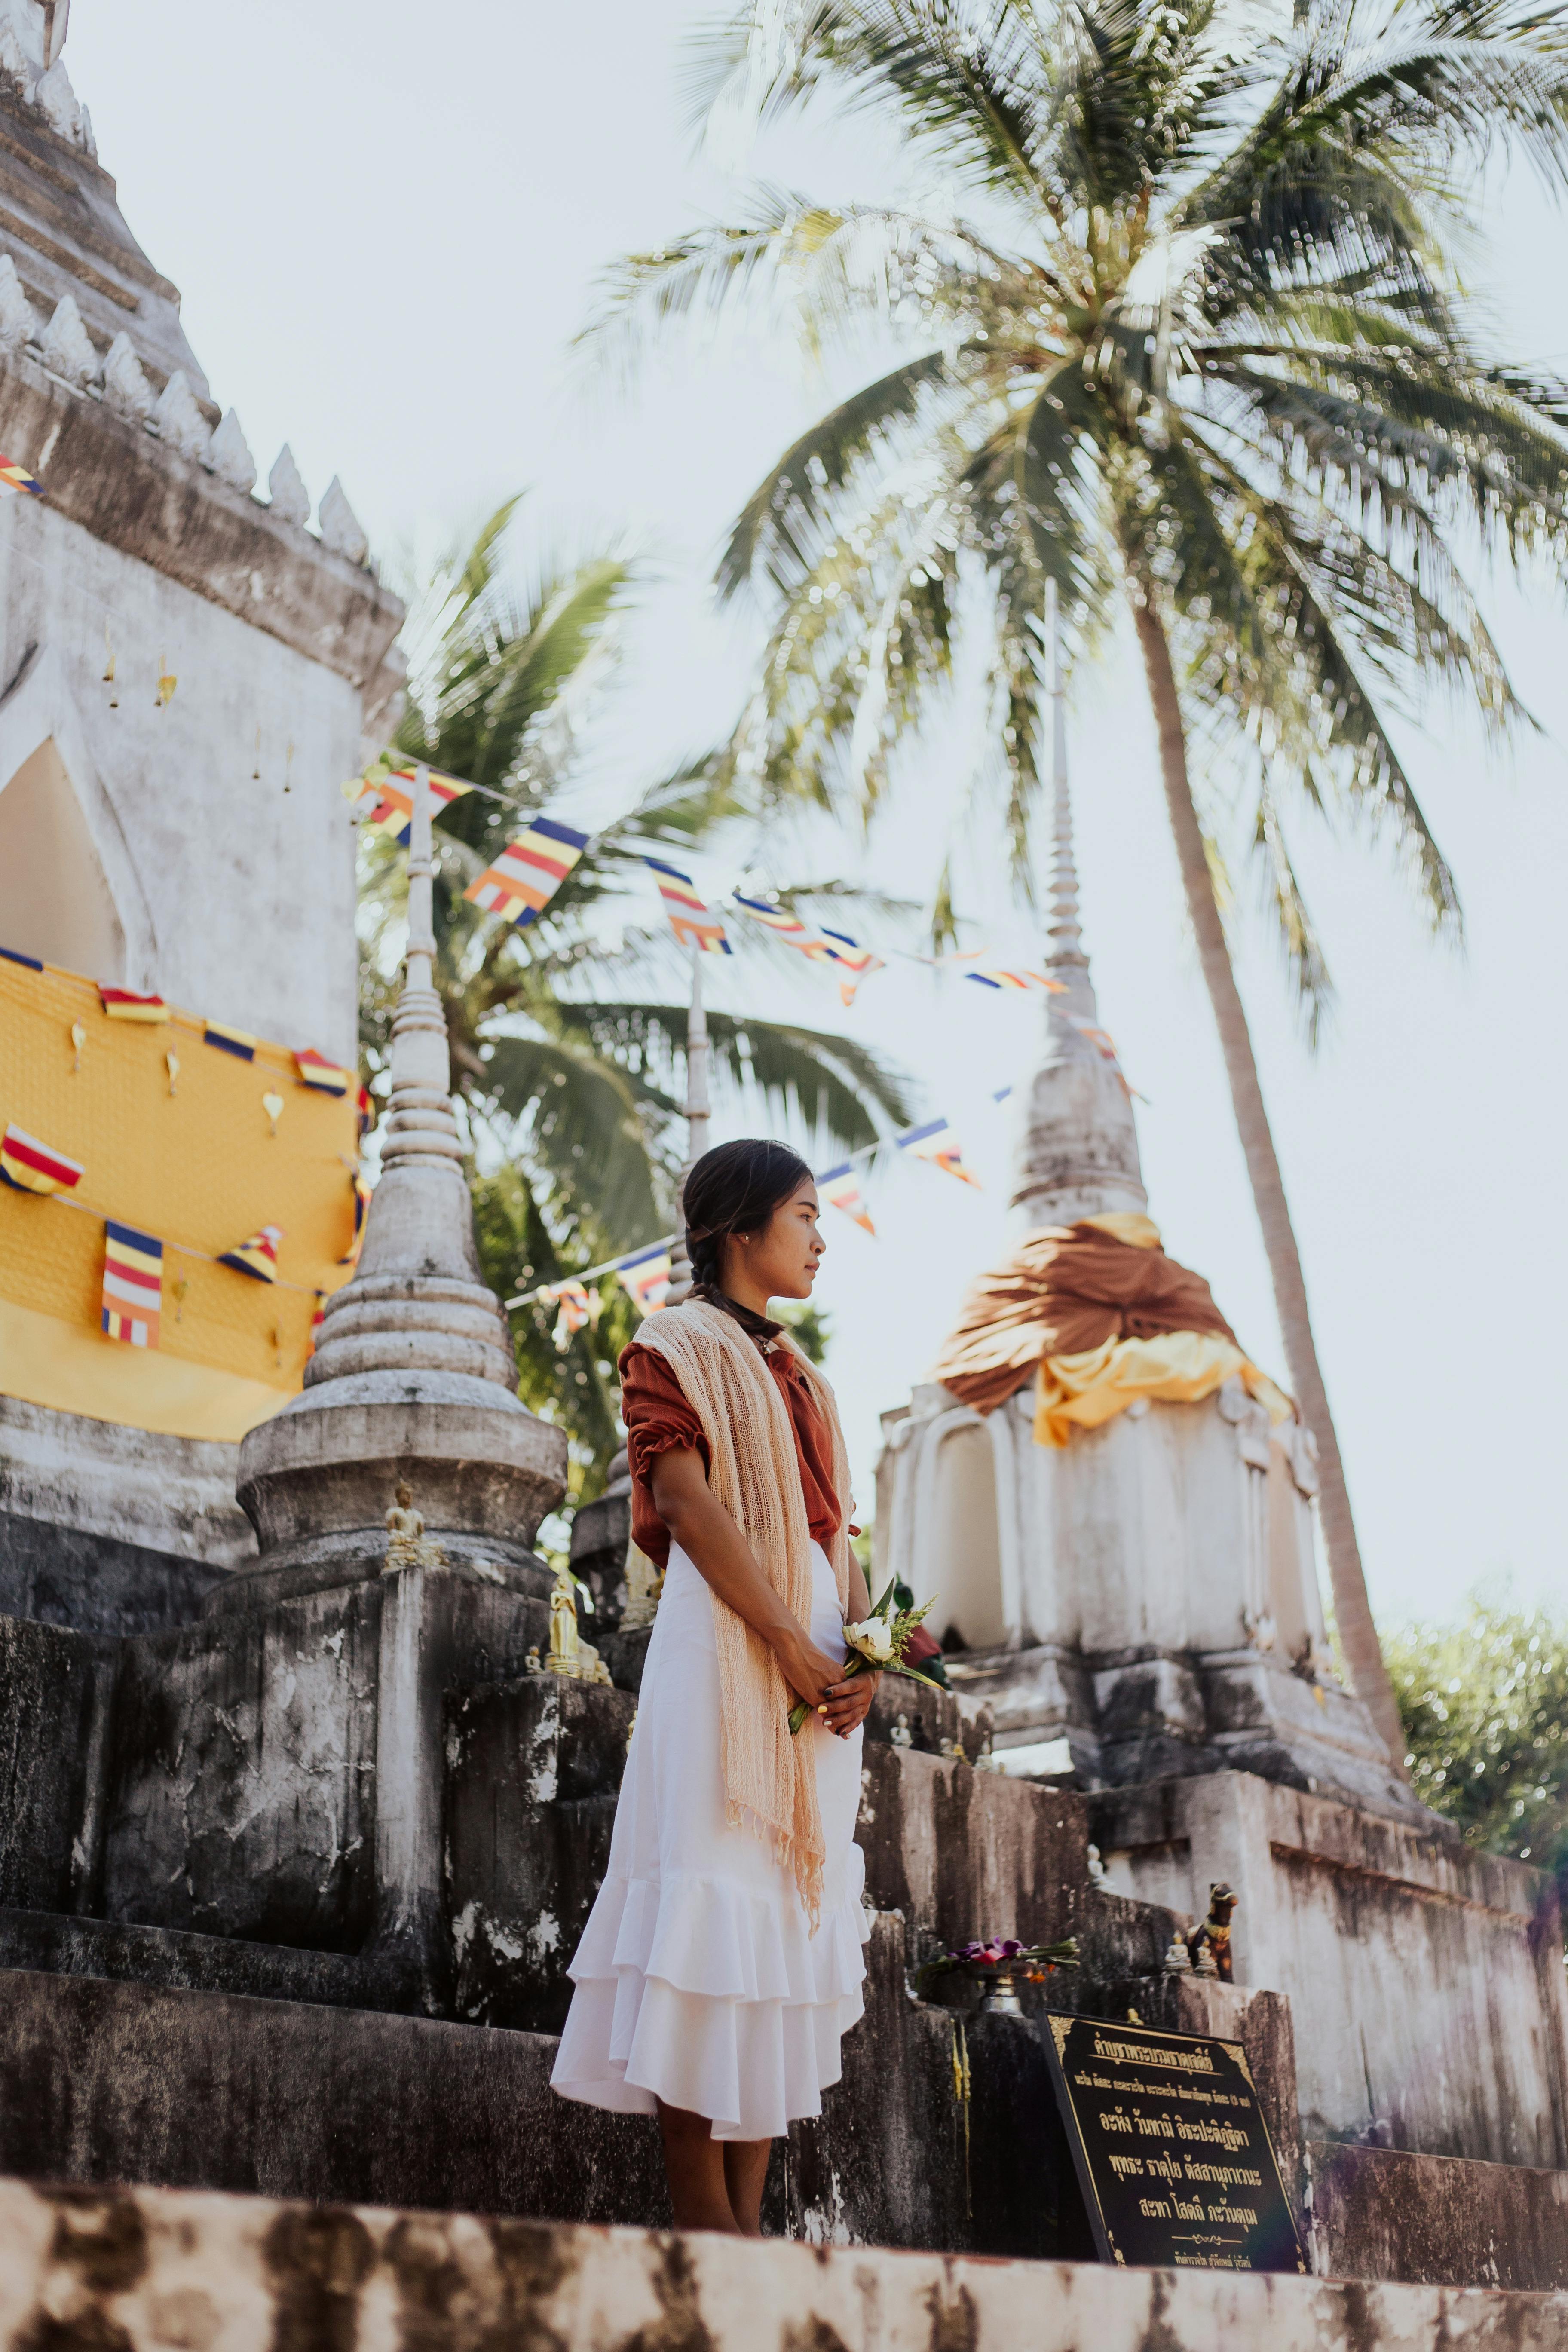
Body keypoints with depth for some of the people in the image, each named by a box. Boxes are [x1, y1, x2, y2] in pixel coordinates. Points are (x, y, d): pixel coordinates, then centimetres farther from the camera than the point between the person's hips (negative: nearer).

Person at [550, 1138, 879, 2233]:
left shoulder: (801, 1374, 23)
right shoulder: (678, 1344, 2)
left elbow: (836, 1526, 16)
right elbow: (687, 1499, -10)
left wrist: (865, 1651, -1)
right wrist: (789, 1639, -17)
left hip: (815, 1653, 8)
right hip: (724, 1631, -7)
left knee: (791, 1906, 3)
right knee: (715, 1885, -11)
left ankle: (749, 2217, 5)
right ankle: (705, 2225, -10)